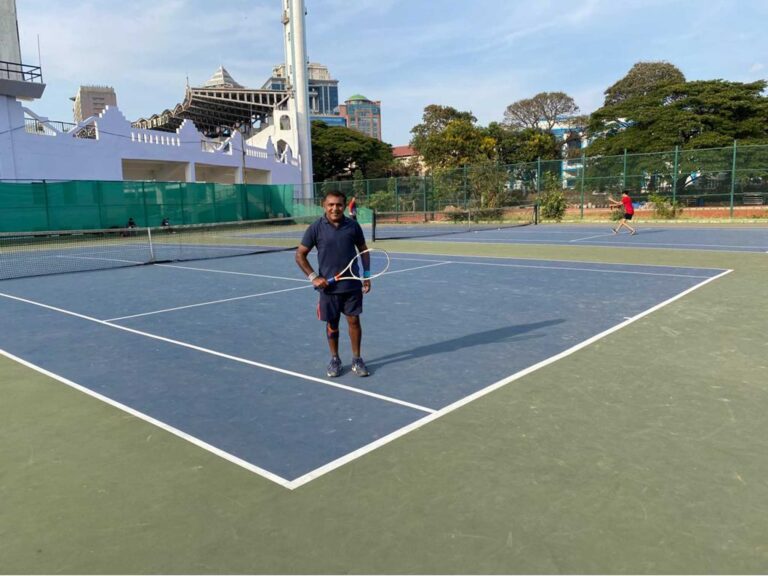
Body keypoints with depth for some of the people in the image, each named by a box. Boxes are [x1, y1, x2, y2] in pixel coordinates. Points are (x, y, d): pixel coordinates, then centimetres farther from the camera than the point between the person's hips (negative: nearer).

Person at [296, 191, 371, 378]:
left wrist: (367, 274, 4)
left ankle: (357, 359, 20)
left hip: (352, 284, 1)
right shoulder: (316, 228, -6)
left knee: (354, 320, 5)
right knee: (332, 324, 9)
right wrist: (314, 277, -9)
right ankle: (335, 360, 25)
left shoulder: (353, 226, -1)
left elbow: (363, 249, 11)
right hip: (329, 286, -1)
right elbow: (300, 255, -1)